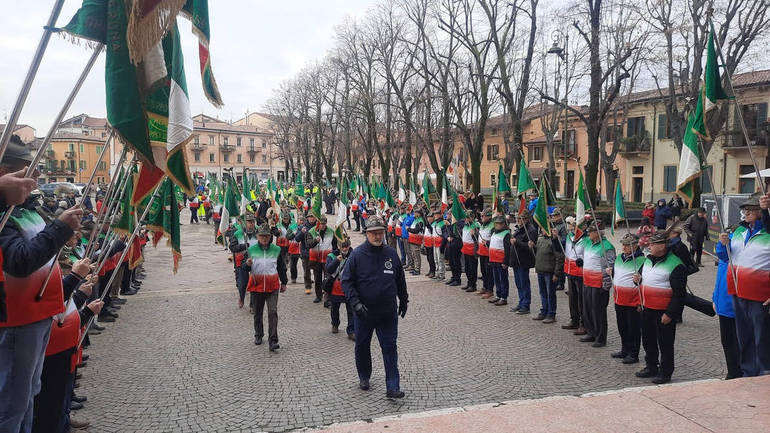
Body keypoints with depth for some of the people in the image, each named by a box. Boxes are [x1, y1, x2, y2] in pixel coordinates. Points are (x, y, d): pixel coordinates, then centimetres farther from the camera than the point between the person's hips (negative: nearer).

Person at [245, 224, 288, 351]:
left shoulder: (276, 249, 2)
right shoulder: (252, 249, 0)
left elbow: (282, 267, 13)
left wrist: (284, 282, 14)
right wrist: (247, 264, -18)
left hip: (272, 286, -1)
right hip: (256, 285, 1)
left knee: (273, 312, -10)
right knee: (257, 312, 14)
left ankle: (273, 341, -10)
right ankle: (258, 335, 34)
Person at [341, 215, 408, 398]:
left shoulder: (391, 253, 3)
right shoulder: (357, 254, -8)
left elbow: (400, 279, 15)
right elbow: (346, 280, -8)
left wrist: (403, 300, 19)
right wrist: (355, 302, -19)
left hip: (388, 313, 1)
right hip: (364, 312, -1)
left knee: (390, 348, -1)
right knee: (362, 346, 14)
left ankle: (393, 387, 3)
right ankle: (364, 377, 36)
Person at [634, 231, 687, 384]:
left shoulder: (675, 265, -16)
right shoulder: (648, 260, 9)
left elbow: (679, 293, -17)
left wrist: (670, 314, -19)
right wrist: (639, 279, 1)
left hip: (663, 312, -8)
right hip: (646, 309, 8)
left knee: (665, 343, 4)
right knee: (648, 340, 18)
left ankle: (665, 373, 16)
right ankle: (651, 367, 33)